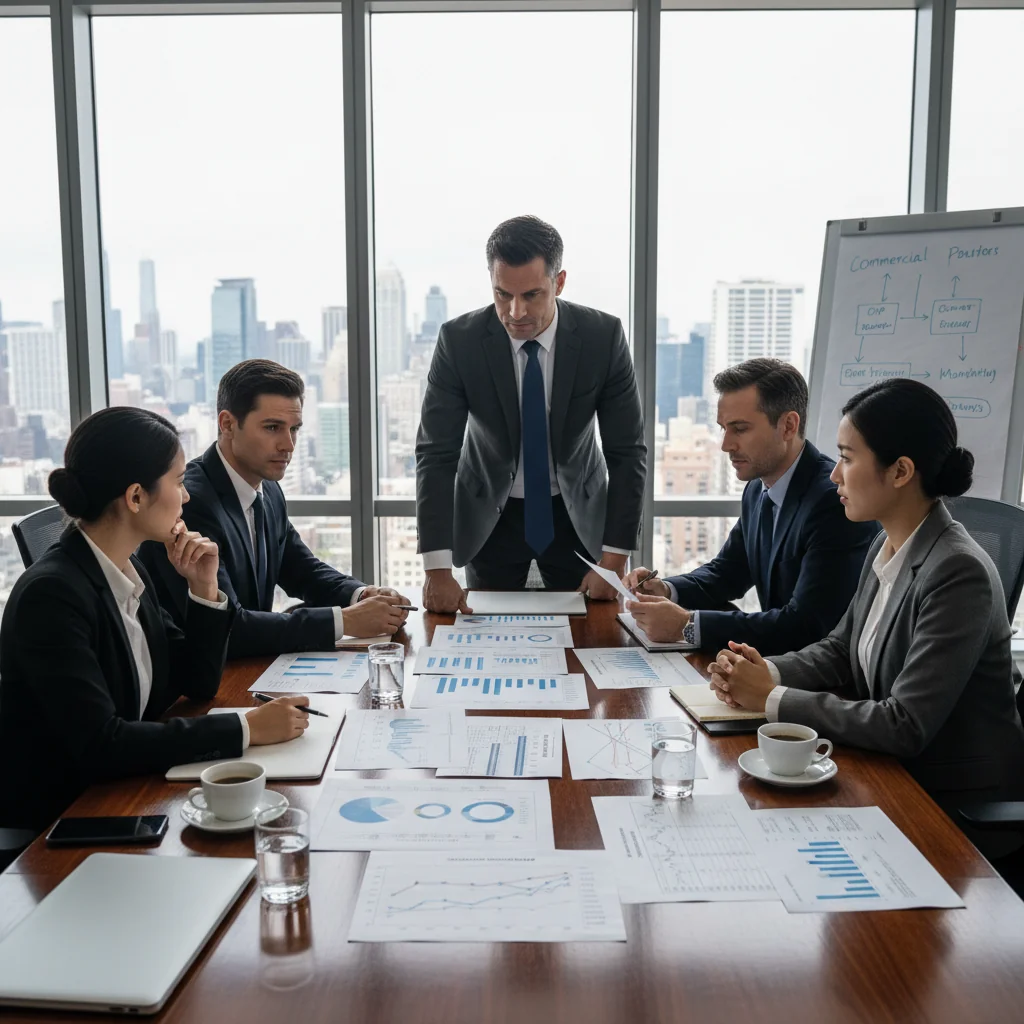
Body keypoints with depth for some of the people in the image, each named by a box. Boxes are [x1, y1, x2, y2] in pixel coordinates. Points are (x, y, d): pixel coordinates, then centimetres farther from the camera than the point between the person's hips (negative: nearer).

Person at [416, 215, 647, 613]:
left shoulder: (603, 336, -18)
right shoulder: (459, 340, -19)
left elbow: (627, 452, -14)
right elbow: (436, 453, -20)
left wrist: (614, 560, -19)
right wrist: (437, 570, -28)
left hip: (577, 513, 1)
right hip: (489, 515, 0)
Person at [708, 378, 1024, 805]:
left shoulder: (959, 574, -24)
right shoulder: (887, 546, 1)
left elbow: (905, 727, -26)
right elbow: (840, 650, 11)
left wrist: (772, 698, -20)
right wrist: (767, 672, -9)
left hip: (958, 798, -7)